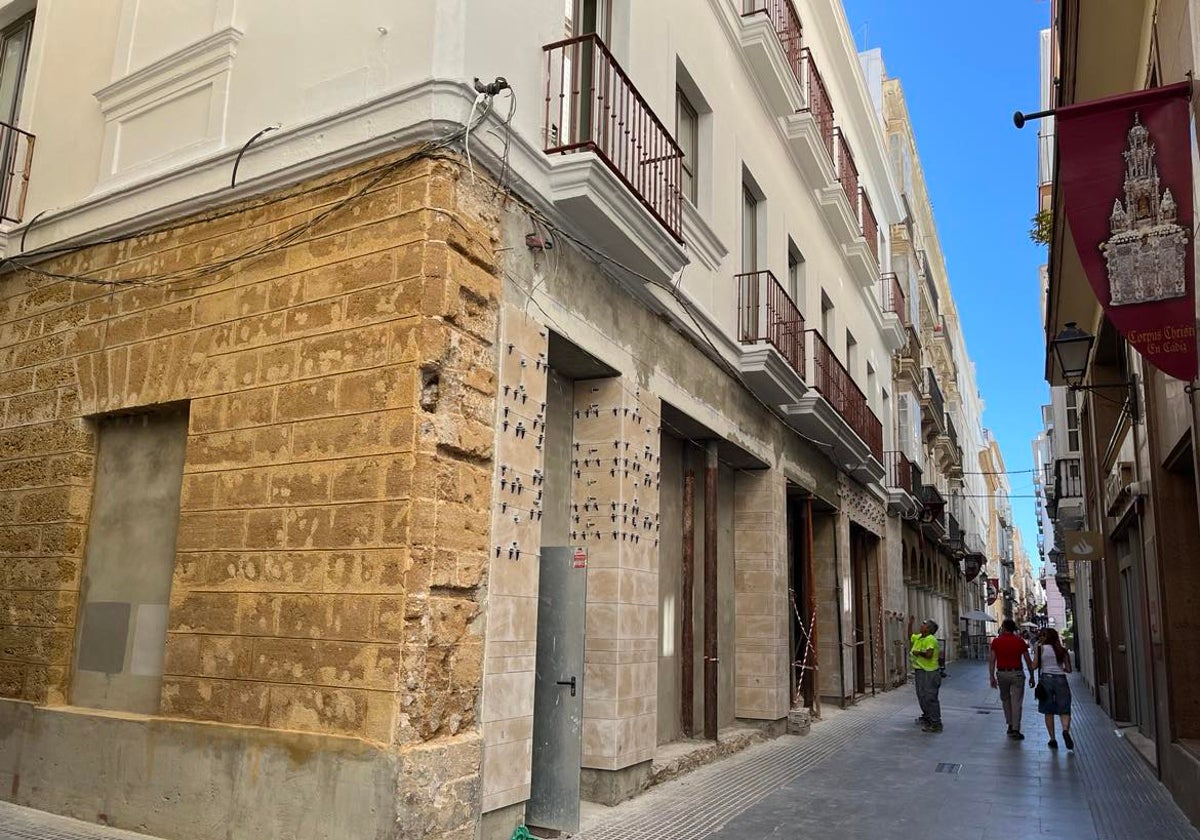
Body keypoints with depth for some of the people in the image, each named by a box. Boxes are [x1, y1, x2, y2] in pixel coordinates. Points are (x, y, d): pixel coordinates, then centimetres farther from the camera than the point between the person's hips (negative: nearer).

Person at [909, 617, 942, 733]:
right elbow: (910, 637, 31)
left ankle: (936, 724, -4)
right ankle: (926, 717, 38)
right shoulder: (919, 637, 10)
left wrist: (918, 652, -14)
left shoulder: (930, 639, -18)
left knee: (930, 698, -8)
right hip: (920, 671, 10)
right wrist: (910, 624, 21)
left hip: (930, 672, -10)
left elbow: (928, 654, -30)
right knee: (922, 696, 21)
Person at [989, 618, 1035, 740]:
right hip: (1017, 673, -1)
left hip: (1002, 673, 1)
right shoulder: (1020, 641, -2)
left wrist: (992, 677, 0)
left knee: (1005, 699, 19)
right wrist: (1032, 676, 10)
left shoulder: (996, 641, -2)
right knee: (1016, 702, 1)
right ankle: (1015, 730, -3)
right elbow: (1028, 660, 0)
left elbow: (992, 660, -5)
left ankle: (1010, 725, 21)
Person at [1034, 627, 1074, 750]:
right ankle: (1066, 730, -25)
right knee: (1064, 710, 4)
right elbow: (1068, 669, 5)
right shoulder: (1062, 650, 7)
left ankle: (1052, 739, 7)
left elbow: (1034, 665, -3)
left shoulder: (1041, 648, 0)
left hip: (1046, 679, -1)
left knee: (1048, 712, 9)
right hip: (1061, 679, 1)